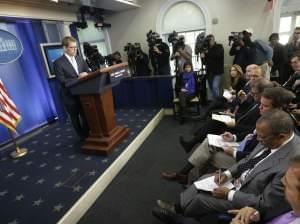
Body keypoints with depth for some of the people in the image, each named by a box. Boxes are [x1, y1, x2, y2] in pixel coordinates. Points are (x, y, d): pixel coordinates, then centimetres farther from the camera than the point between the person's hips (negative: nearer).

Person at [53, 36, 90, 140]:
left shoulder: (80, 59, 8)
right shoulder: (58, 63, -11)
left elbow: (88, 71, 9)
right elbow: (62, 81, -17)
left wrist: (85, 75, -14)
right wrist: (78, 79, -21)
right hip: (70, 96, -4)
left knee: (86, 115, 13)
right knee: (75, 118, 12)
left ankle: (88, 134, 32)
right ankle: (83, 136, 28)